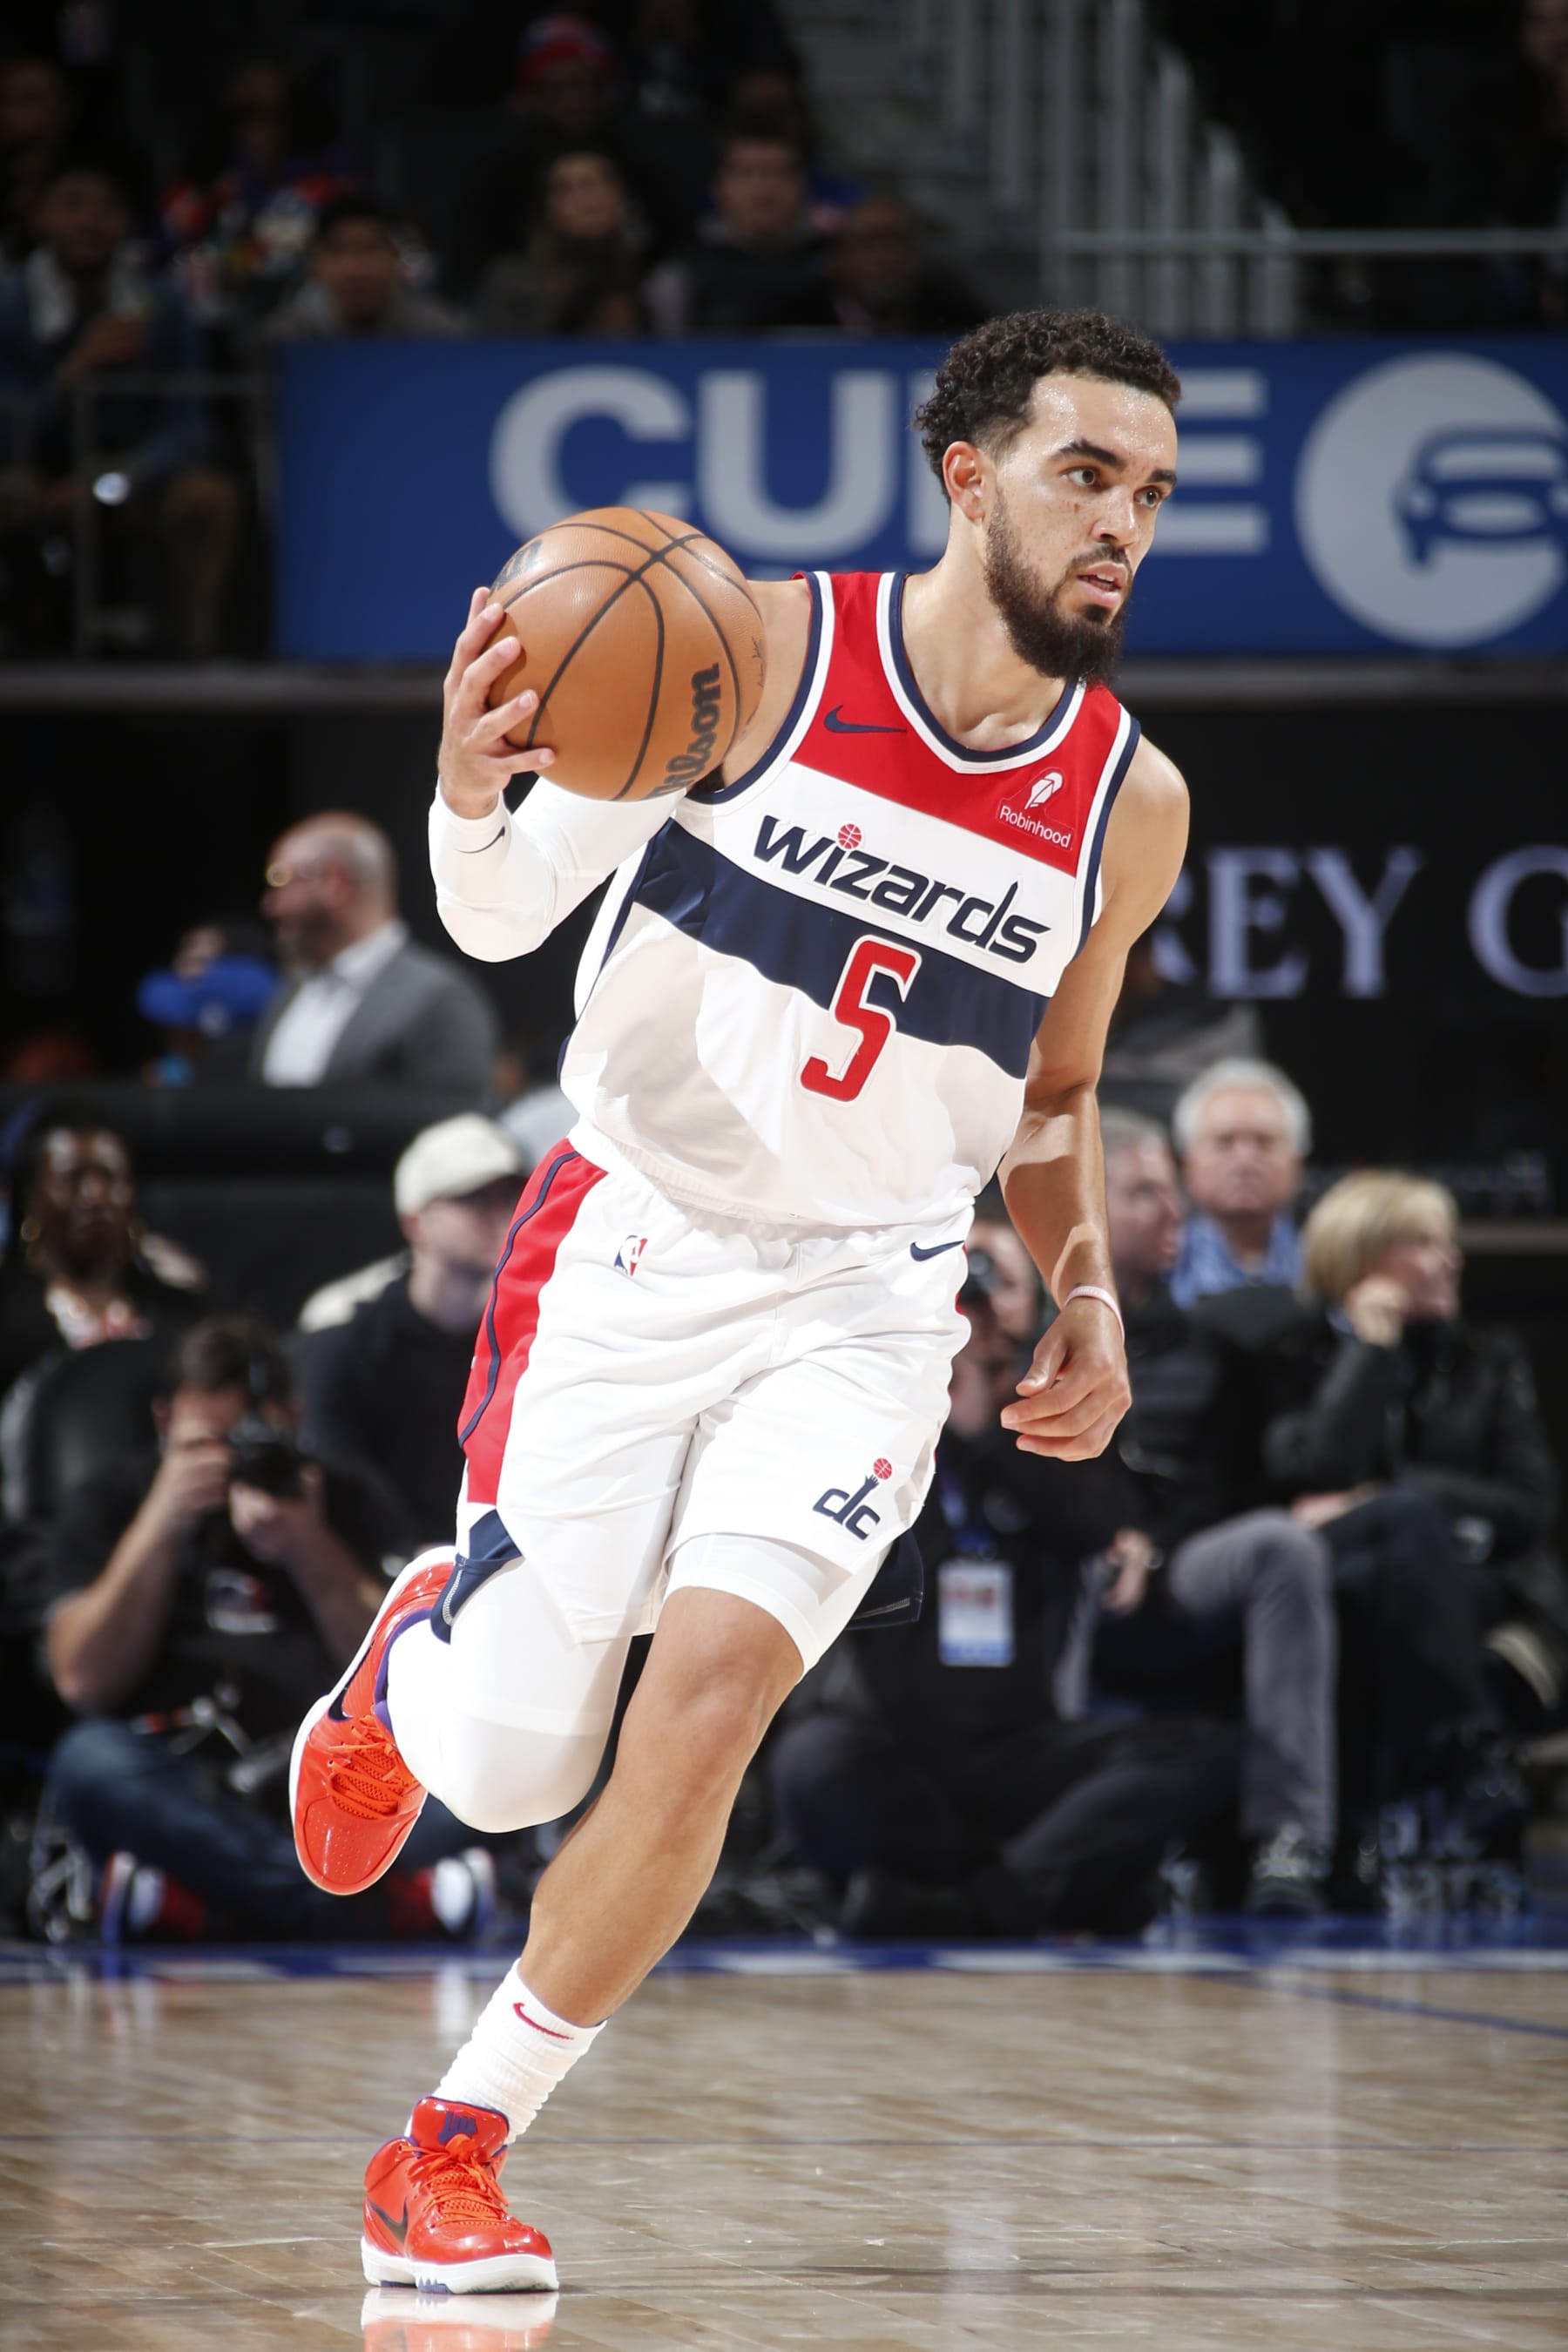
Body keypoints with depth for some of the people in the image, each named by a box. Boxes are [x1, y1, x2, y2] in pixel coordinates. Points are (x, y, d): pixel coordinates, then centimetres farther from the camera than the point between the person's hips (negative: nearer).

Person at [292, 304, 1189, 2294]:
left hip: (859, 1310, 2)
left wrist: (1086, 1297, 3)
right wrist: (468, 794, -27)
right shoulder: (764, 651, -11)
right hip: (627, 1252, -2)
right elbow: (500, 921, -5)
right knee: (505, 1771, -1)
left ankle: (458, 2150, -4)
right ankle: (411, 1657, 40)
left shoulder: (1129, 806, 0)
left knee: (710, 1692, -20)